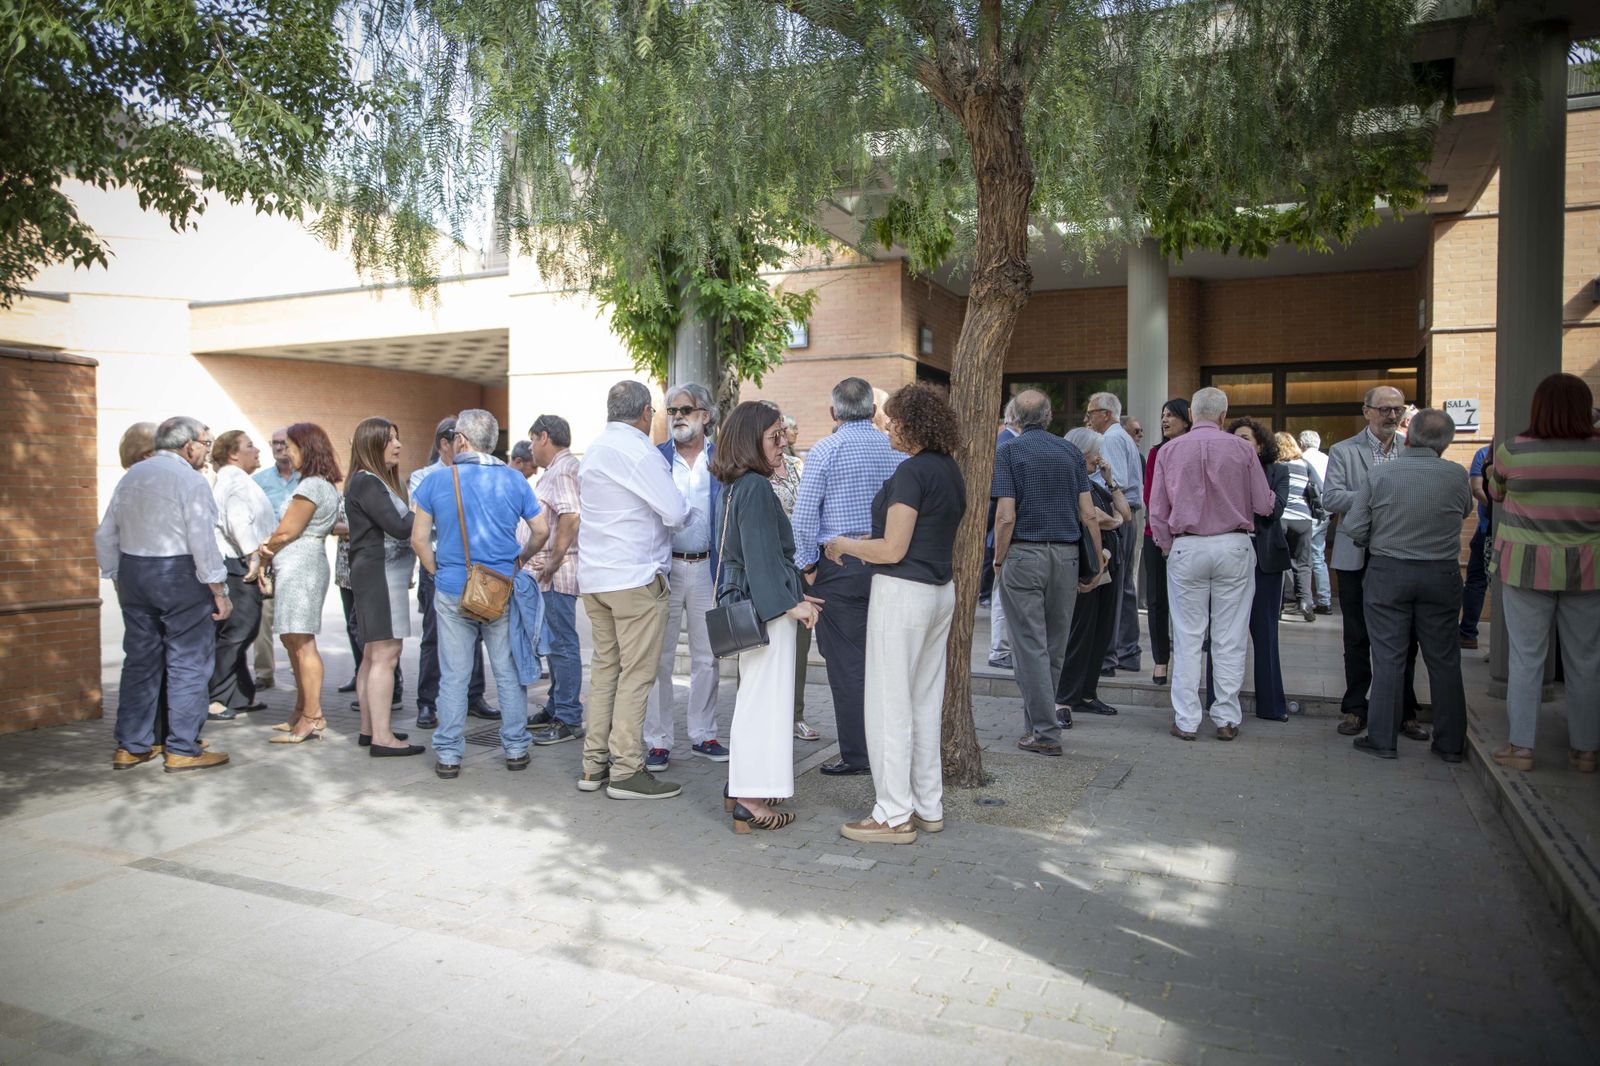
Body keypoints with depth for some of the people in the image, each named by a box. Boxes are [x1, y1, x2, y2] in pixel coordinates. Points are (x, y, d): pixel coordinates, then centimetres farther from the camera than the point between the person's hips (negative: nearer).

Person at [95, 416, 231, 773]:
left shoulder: (131, 476, 10)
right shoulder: (190, 480, -12)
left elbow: (106, 536, 13)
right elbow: (203, 542, -17)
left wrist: (117, 577, 21)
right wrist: (219, 592, -13)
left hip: (133, 573, 7)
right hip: (181, 577, -7)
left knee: (140, 661, 15)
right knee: (188, 663, 0)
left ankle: (131, 746, 22)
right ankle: (182, 750, 3)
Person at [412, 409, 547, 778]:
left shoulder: (436, 481, -3)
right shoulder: (513, 480, -1)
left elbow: (419, 540, -1)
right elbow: (541, 529, 2)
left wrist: (438, 571, 12)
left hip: (452, 592, 0)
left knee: (454, 678, 7)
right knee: (509, 673, 10)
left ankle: (448, 756, 13)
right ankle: (516, 749, 17)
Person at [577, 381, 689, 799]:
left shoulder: (593, 452, 16)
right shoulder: (636, 450, -12)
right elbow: (675, 513, -15)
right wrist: (682, 510, 7)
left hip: (593, 576, 9)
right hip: (635, 577, -8)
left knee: (604, 667, 13)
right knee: (636, 673, -3)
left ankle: (595, 765, 17)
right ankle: (626, 771, 0)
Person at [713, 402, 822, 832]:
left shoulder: (736, 486, 13)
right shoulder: (756, 488, -16)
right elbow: (762, 555, -21)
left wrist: (795, 594, 21)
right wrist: (790, 602, -17)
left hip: (746, 601, 10)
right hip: (765, 607, -10)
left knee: (753, 696, 18)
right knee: (764, 698, -4)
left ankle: (742, 788, 27)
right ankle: (749, 800, 1)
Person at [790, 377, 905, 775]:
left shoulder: (826, 450, -6)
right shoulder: (896, 449, 6)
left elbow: (804, 515, -9)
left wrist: (806, 565, 0)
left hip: (840, 567, -4)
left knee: (847, 665, 2)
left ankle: (857, 755, 8)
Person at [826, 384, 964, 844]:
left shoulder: (912, 471, -16)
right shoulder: (950, 470, 11)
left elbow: (893, 550, -18)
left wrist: (844, 545, -3)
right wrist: (871, 540, 21)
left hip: (903, 593, -9)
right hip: (941, 591, 10)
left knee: (889, 706, -1)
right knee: (926, 703, 15)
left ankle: (894, 816, 6)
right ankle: (929, 807, 23)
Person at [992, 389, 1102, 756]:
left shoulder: (1009, 451, -4)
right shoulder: (1070, 451, 7)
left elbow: (1006, 516, -12)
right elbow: (1088, 513, 3)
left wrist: (998, 561, -2)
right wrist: (1098, 559, 11)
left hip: (1024, 554, -4)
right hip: (1066, 554, 4)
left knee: (1031, 645, 0)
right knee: (1055, 646, 14)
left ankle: (1045, 732, -1)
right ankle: (1037, 718, 25)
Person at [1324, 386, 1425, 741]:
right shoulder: (1343, 452, 0)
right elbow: (1330, 497, -10)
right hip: (1358, 559, -2)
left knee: (1403, 639, 7)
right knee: (1357, 638, 8)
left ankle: (1404, 711, 20)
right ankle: (1355, 709, 19)